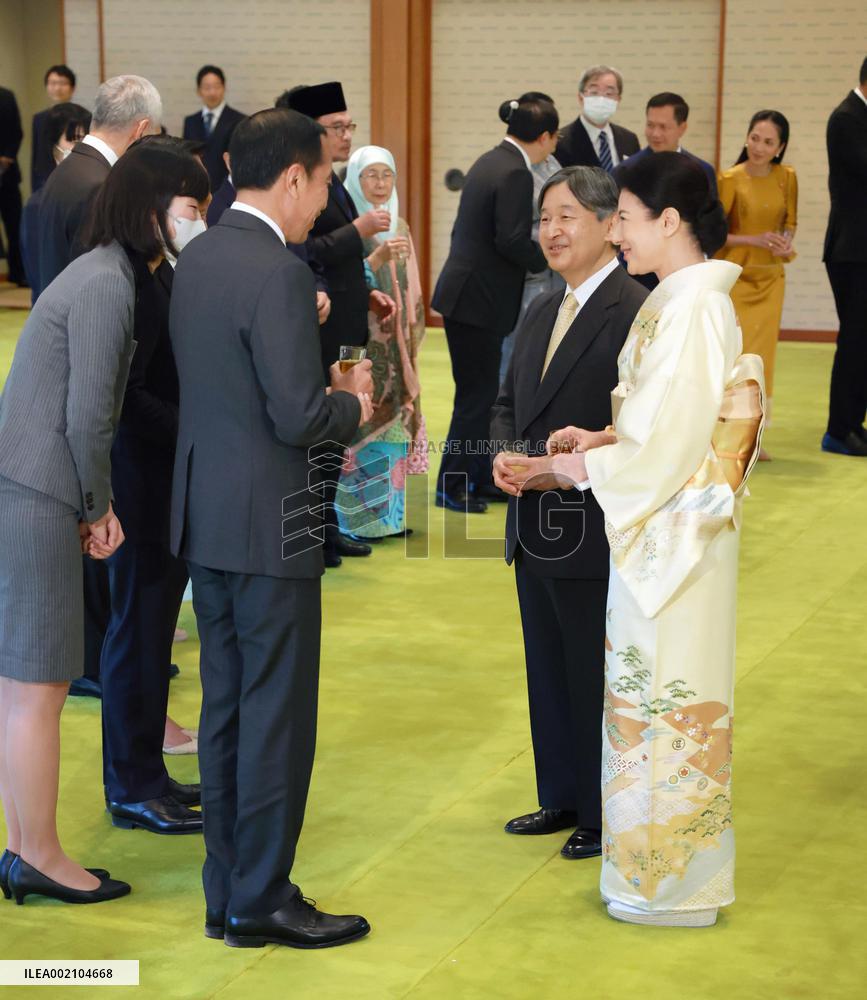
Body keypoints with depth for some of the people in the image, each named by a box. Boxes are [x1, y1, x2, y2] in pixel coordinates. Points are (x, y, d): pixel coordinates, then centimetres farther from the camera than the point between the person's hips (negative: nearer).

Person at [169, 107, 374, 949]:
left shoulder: (195, 257, 9)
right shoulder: (277, 273, -19)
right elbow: (299, 417, -22)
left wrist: (326, 387, 12)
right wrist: (352, 405, -2)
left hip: (205, 515, 9)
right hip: (266, 523, -9)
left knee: (225, 709, 15)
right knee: (276, 716, 2)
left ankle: (227, 893, 24)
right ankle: (261, 900, 11)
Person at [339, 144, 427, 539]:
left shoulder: (399, 226, 13)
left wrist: (412, 337, 13)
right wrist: (377, 257, -30)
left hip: (395, 347, 6)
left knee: (393, 425, 9)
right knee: (362, 427, -6)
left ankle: (388, 512, 17)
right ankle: (357, 516, 2)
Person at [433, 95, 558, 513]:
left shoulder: (491, 161, 11)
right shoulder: (515, 174, -17)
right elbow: (512, 240, -22)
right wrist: (548, 260, -6)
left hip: (465, 291, 9)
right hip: (477, 298, -9)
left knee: (481, 391, 16)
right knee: (477, 394, 0)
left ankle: (481, 477, 25)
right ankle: (452, 485, 9)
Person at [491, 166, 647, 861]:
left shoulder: (634, 312, -16)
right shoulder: (542, 313, 12)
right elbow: (508, 403, 18)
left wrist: (555, 467, -23)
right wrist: (505, 454, -3)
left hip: (594, 533, -9)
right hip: (535, 529, 9)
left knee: (597, 676, 4)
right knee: (547, 670, 18)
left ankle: (607, 817, 19)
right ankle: (562, 799, 33)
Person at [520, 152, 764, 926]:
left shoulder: (691, 310, -21)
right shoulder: (686, 299, 8)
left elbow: (663, 450, -22)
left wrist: (565, 469, -12)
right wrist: (602, 438, 4)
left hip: (671, 533, -10)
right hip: (664, 527, 10)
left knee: (665, 692, 1)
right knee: (663, 689, 17)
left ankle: (674, 884, 15)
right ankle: (667, 862, 31)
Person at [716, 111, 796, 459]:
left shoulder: (787, 178, 1)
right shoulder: (730, 179, -11)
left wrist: (786, 243, -8)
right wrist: (755, 240, -21)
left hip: (770, 278, 4)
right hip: (734, 276, -4)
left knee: (762, 354, 7)